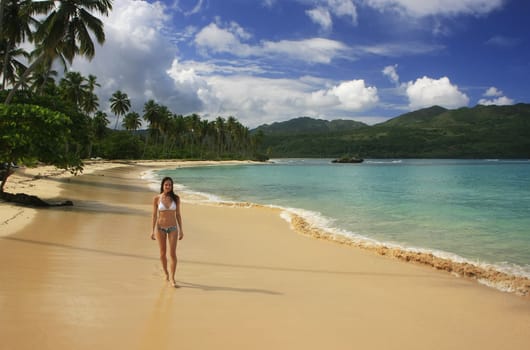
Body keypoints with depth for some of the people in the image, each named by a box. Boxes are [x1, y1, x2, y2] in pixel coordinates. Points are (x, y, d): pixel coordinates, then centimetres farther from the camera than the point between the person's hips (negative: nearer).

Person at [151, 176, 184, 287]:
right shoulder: (156, 198, -6)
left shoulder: (176, 198, -4)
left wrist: (181, 230, 0)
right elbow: (154, 215, -1)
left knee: (173, 254, -7)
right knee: (163, 253, 10)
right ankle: (166, 273, 34)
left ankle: (172, 279, 2)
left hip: (173, 228, 0)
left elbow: (178, 214, 1)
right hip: (160, 228, 0)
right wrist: (152, 230, -4)